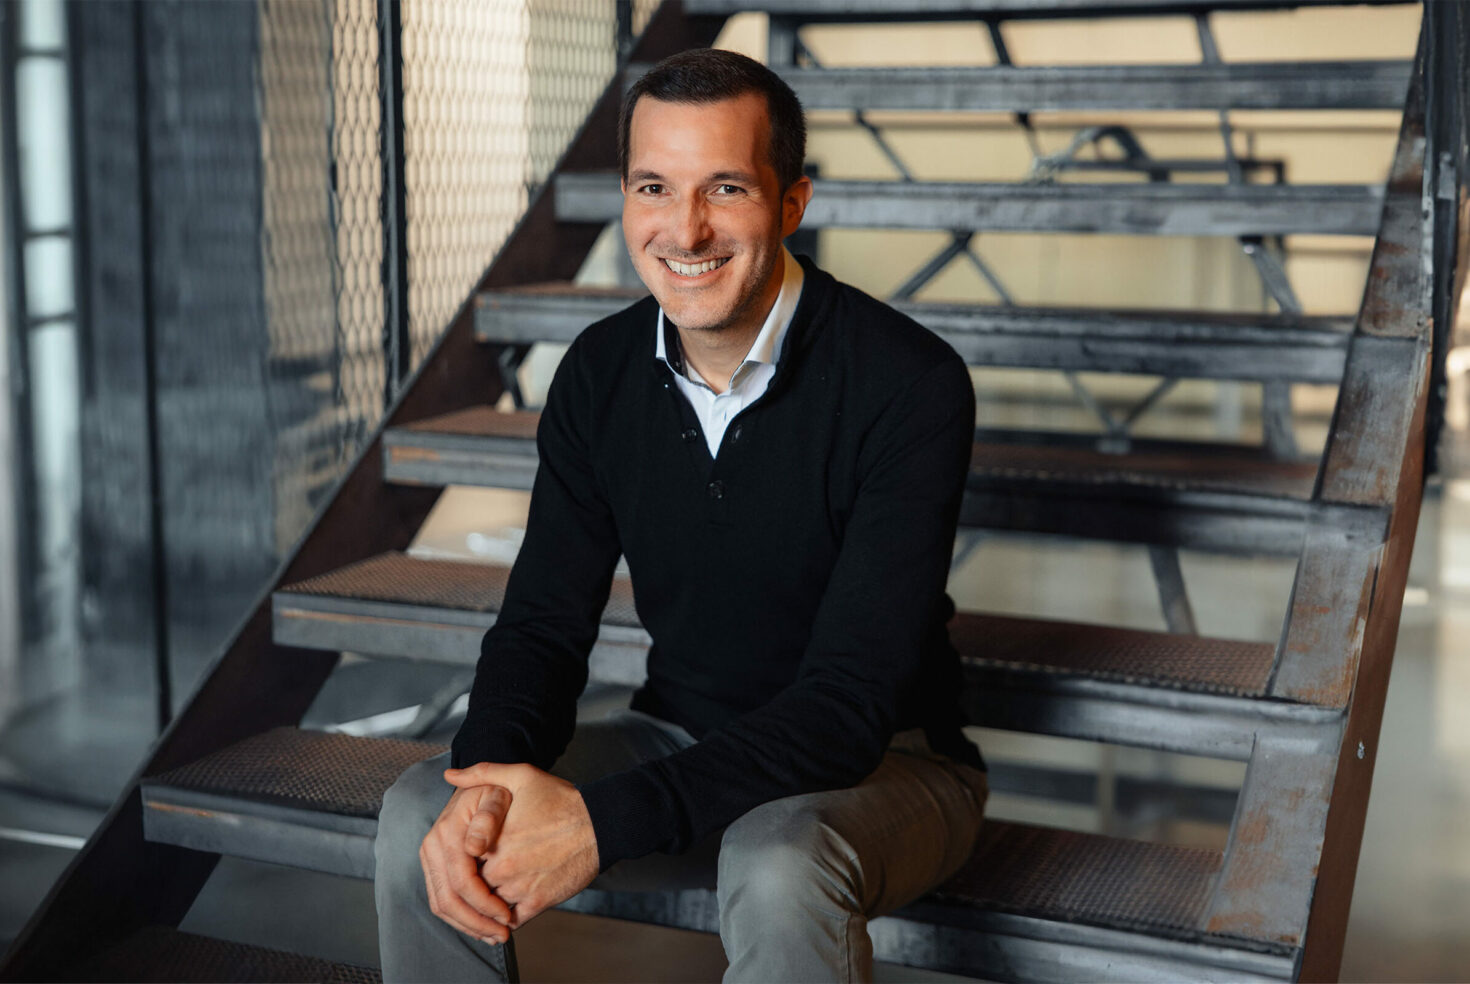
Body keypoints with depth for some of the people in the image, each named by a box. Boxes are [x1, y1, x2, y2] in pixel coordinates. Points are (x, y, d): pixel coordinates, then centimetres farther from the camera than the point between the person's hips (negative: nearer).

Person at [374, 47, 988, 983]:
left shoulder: (911, 385, -22)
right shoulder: (600, 372, -4)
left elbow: (852, 699, -26)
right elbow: (544, 623, -3)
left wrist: (605, 821, -34)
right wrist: (487, 784, -25)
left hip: (886, 765, -5)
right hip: (682, 738, 5)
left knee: (778, 869, -38)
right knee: (422, 816, -14)